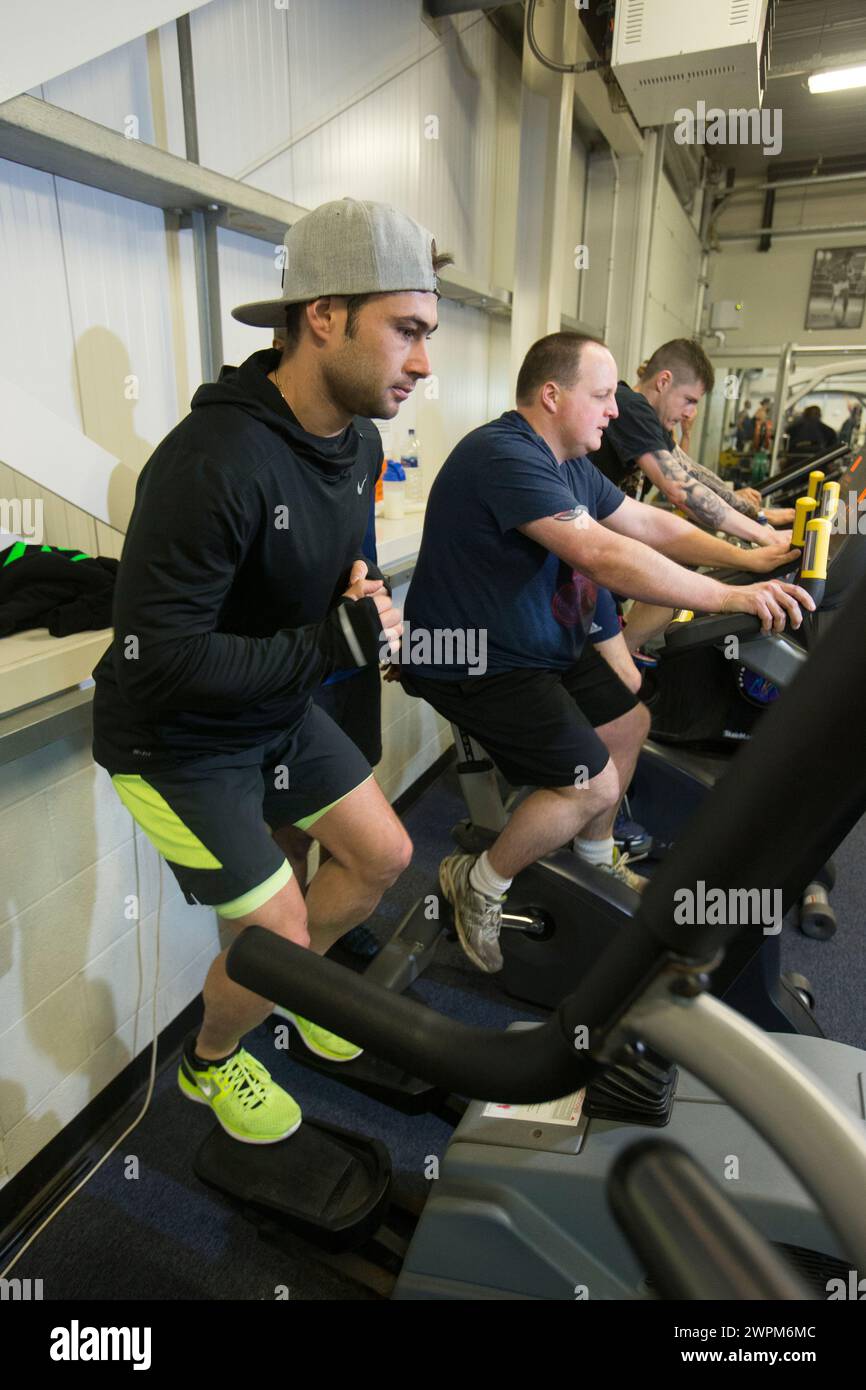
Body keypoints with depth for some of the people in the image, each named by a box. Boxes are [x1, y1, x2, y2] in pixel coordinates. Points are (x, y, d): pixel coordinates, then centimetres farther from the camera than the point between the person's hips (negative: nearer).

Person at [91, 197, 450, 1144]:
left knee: (383, 856, 11)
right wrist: (331, 642, -29)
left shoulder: (358, 443, -2)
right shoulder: (213, 461, -31)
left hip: (282, 712, 8)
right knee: (278, 937, -2)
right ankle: (208, 1063, 34)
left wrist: (367, 601, -10)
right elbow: (154, 658, -30)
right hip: (176, 740, -7)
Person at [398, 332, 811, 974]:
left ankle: (596, 860, 36)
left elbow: (646, 523, 12)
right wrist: (726, 597, -29)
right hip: (472, 660, -11)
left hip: (542, 645, 11)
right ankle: (479, 884, 8)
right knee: (592, 783, -13)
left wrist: (746, 558, 2)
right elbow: (605, 556, -32)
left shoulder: (571, 463, 9)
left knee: (628, 723, 16)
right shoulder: (505, 456, -24)